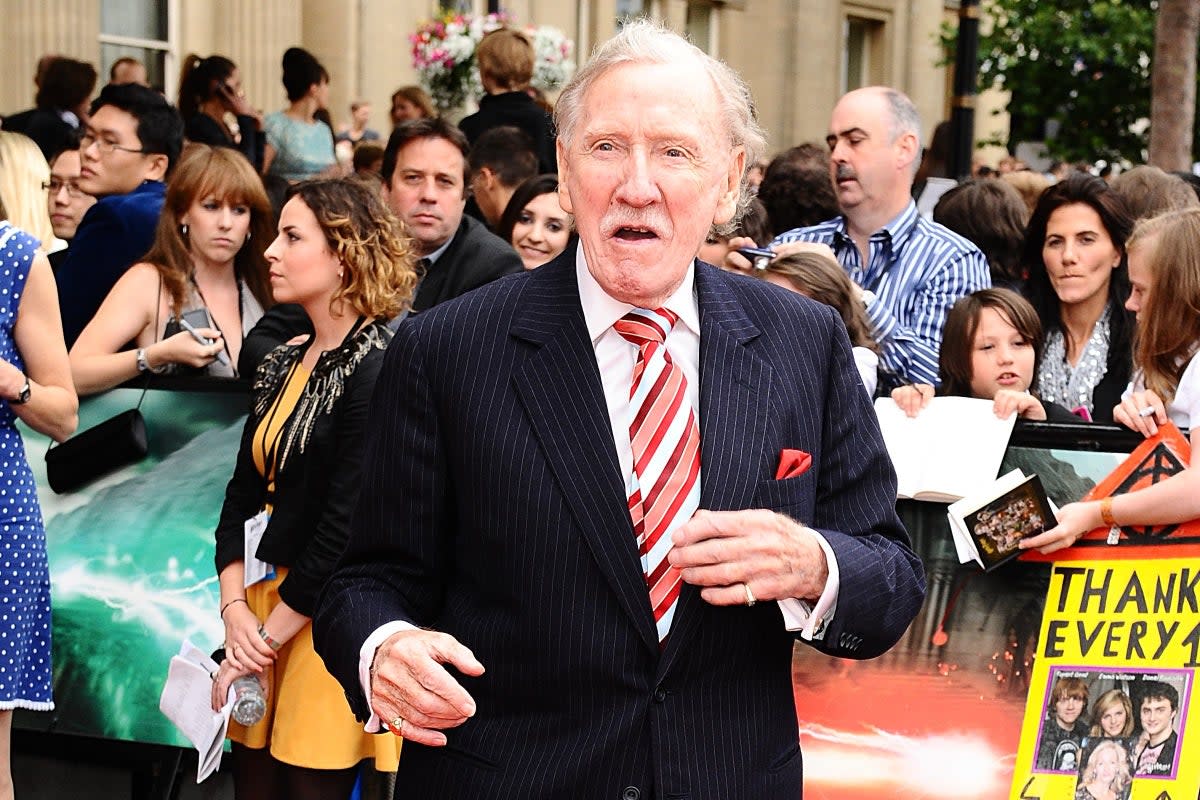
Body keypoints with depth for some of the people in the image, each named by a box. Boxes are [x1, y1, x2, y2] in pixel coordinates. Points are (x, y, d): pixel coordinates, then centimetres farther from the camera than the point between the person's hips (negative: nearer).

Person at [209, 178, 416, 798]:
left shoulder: (378, 369, -15)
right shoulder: (284, 367, 11)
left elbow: (346, 528, -18)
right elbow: (243, 497, 10)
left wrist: (267, 636, -13)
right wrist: (234, 610, -4)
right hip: (267, 602, 7)